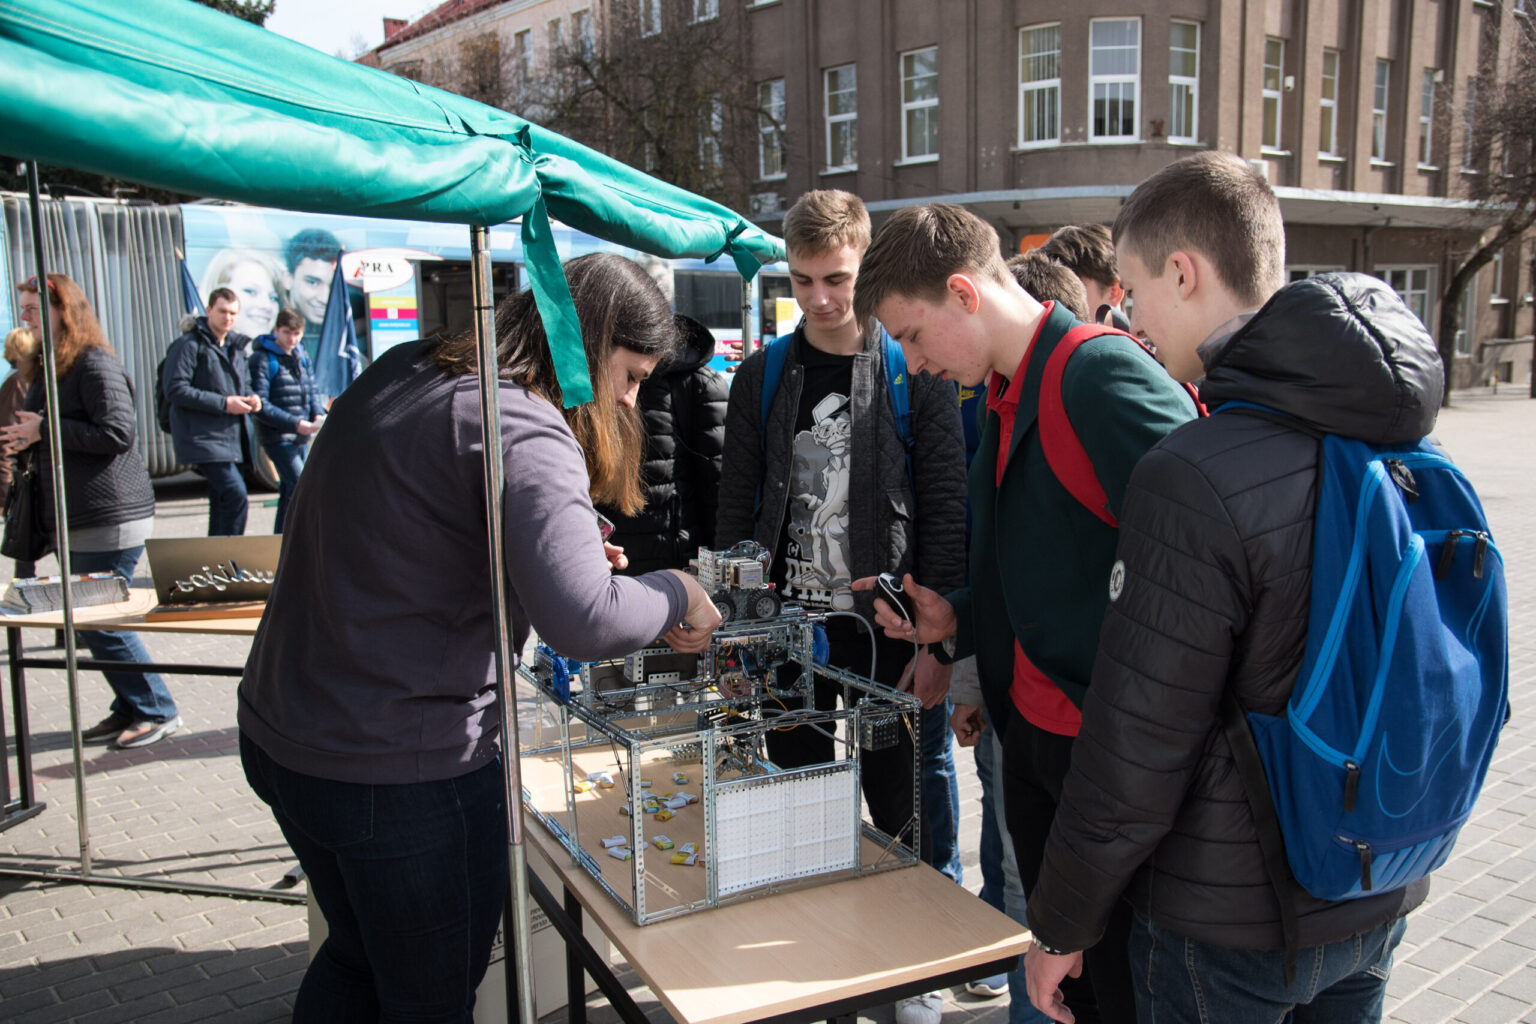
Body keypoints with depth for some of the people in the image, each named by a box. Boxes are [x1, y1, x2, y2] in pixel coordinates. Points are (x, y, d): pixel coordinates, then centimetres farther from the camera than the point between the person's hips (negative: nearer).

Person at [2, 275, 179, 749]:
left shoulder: (95, 362, -13)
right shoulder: (53, 366, 17)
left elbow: (118, 433, -22)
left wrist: (45, 430, -16)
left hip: (110, 518, -10)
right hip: (76, 518, 10)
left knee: (101, 622, -5)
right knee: (88, 621, 13)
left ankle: (157, 712, 7)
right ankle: (130, 709, 23)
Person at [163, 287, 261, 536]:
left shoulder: (235, 347, 18)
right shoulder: (189, 345, -7)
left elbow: (243, 383, 29)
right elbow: (174, 390, -14)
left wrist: (251, 398, 4)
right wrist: (222, 403, -18)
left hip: (230, 438, 8)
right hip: (203, 438, -8)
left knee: (222, 503, 11)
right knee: (235, 494, -19)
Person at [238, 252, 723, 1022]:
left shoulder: (397, 375, 7)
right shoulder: (525, 432, -20)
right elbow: (583, 619, -32)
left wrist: (556, 552, 11)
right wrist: (674, 596, -12)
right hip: (403, 773, -9)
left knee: (357, 959, 28)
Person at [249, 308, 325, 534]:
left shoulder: (302, 357, 11)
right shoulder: (262, 359, -10)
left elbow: (311, 391, 19)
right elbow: (259, 405, -15)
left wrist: (318, 414, -3)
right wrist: (295, 423, -22)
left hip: (301, 438, 7)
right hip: (277, 437, -7)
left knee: (290, 491, 13)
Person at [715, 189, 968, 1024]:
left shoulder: (915, 372, -5)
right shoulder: (763, 375, 5)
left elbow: (947, 511, -7)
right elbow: (736, 508, 8)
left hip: (886, 626, -3)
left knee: (902, 805, 8)